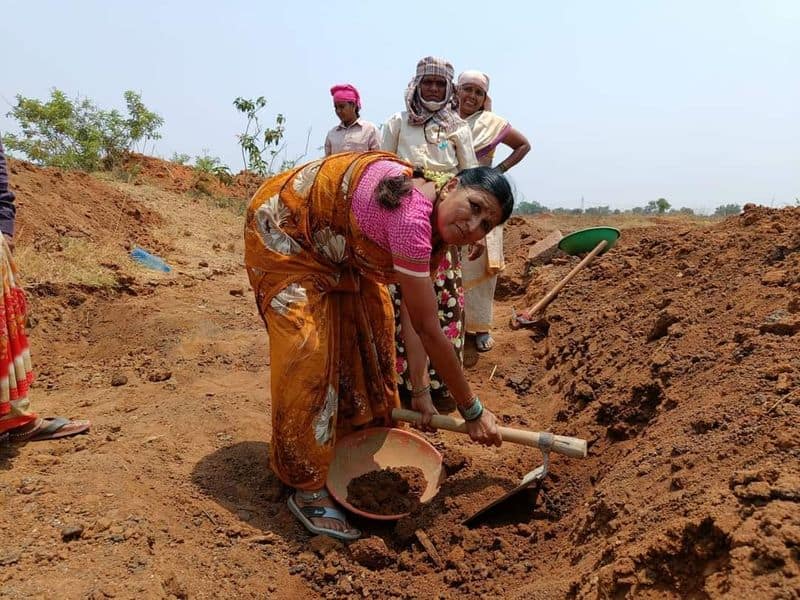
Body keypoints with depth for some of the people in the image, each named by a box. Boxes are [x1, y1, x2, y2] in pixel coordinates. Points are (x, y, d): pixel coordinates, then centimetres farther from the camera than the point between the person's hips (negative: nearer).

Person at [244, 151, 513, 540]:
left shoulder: (431, 226, -7)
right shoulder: (411, 219, -36)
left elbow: (416, 319, -4)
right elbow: (429, 330, -31)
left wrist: (420, 391, -4)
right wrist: (472, 411, -21)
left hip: (330, 243, 9)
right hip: (282, 231, -9)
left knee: (371, 322, 9)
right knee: (311, 350, -16)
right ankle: (307, 490, -2)